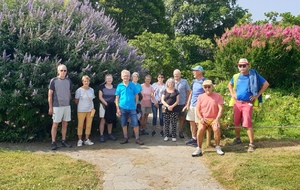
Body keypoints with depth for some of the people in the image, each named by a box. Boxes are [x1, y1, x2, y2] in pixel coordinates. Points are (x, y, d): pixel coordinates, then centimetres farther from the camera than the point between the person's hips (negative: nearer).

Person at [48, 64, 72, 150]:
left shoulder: (68, 81, 8)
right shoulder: (53, 81, -5)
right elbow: (50, 94, -5)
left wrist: (69, 103, 13)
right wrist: (50, 107, -8)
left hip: (67, 106, 5)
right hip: (57, 106, -4)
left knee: (65, 124, 9)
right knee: (55, 124, 0)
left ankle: (63, 141, 19)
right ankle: (53, 142, 7)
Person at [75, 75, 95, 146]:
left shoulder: (91, 90, 7)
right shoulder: (79, 90, -6)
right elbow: (76, 101, 2)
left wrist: (92, 107, 9)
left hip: (90, 110, 4)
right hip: (81, 110, -4)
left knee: (89, 125, 6)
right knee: (80, 125, 0)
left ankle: (87, 140, 16)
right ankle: (80, 140, 9)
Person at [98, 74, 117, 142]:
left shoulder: (114, 87, 9)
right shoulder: (102, 87, 0)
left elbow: (116, 97, 10)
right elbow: (100, 97, -4)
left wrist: (114, 104, -5)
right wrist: (106, 103, -13)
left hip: (112, 106, 4)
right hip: (104, 105, -3)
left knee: (110, 121, 10)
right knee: (103, 121, -7)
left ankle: (110, 134, 21)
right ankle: (101, 135, -4)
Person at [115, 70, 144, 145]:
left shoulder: (132, 85, 1)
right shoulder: (119, 86, 1)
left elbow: (136, 96, 8)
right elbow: (117, 98, 3)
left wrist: (135, 105, 2)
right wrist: (117, 108, -3)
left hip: (132, 108, -1)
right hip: (123, 108, 1)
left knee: (135, 124, -1)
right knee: (124, 124, 9)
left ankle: (137, 138, 9)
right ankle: (125, 138, 21)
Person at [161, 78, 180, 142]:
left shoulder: (176, 91, 7)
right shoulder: (165, 91, 10)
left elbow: (177, 101, 2)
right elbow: (162, 100, 4)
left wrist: (172, 106, -12)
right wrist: (167, 106, -11)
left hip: (174, 110, -1)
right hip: (166, 109, 1)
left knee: (174, 123, -1)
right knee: (166, 123, 1)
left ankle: (174, 136, 5)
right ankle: (166, 136, 10)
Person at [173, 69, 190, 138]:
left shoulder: (184, 82, 0)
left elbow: (188, 92, 4)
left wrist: (187, 101, -1)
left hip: (182, 103, 0)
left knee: (182, 118, 8)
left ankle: (180, 132, 20)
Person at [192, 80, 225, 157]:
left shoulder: (218, 96, 0)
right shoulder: (200, 97, 7)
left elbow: (221, 109, -6)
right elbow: (197, 110, 6)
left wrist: (217, 119, -19)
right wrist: (201, 118, -11)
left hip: (214, 119, -1)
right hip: (203, 119, 1)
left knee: (216, 129, -32)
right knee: (200, 129, -29)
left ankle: (218, 148, -13)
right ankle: (199, 149, -19)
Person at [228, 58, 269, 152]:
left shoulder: (254, 75, -4)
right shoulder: (236, 76, 7)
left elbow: (266, 84, -3)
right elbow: (230, 85, 26)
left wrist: (257, 95, -7)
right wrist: (232, 94, 10)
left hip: (248, 103, -4)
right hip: (237, 103, 4)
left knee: (247, 124, -11)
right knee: (236, 123, 11)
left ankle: (251, 144, -2)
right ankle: (238, 139, 31)